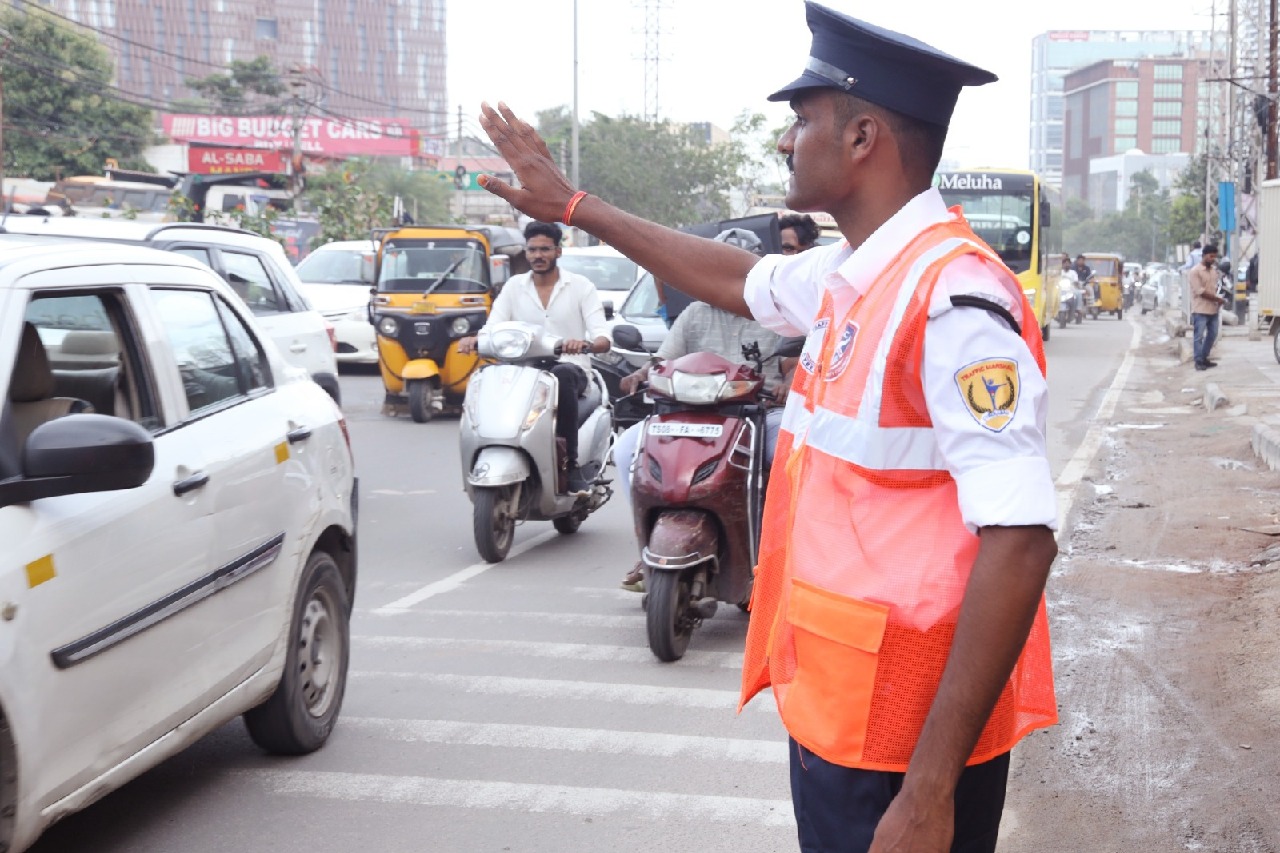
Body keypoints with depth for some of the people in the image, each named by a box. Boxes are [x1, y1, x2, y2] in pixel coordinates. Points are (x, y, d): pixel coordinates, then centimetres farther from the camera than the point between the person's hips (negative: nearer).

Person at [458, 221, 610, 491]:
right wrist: (474, 339, -20)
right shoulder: (514, 286, 14)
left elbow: (603, 339, -5)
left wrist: (586, 344, -30)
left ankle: (571, 464, -34)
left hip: (570, 369, -2)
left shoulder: (581, 286, 5)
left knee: (562, 375, -39)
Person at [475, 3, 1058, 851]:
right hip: (834, 714, 9)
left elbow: (1019, 546, -27)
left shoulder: (953, 298, -22)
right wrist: (572, 204, 33)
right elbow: (739, 278, 27)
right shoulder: (849, 274, 6)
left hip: (907, 744, -9)